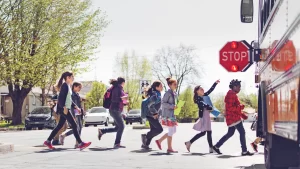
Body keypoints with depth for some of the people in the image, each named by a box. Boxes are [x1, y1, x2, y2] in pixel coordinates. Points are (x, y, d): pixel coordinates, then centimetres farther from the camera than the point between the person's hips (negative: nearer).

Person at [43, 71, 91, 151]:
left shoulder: (68, 86, 19)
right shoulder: (65, 85, -10)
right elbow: (61, 97, -20)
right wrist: (64, 107, -27)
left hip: (65, 109, 10)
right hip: (63, 109, -10)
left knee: (60, 126, 12)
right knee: (74, 125, -10)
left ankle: (48, 141, 16)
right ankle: (80, 144, -10)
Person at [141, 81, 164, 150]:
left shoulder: (158, 94, 13)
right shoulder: (154, 94, -17)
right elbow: (150, 105, -25)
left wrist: (157, 113, 18)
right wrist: (154, 114, -20)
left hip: (154, 115, 10)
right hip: (151, 116, -10)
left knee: (153, 130, 11)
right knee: (159, 129, -11)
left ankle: (145, 144, 16)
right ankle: (145, 136, -1)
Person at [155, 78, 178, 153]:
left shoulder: (174, 93, 13)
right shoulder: (168, 93, -13)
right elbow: (163, 103, -18)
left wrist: (176, 106, 6)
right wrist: (172, 106, -22)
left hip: (172, 114, 9)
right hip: (168, 114, -9)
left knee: (173, 130, 12)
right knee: (171, 131, -5)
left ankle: (159, 141, 22)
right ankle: (169, 148, 4)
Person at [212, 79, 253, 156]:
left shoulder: (232, 94, 18)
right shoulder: (231, 95, -16)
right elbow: (230, 108, -23)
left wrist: (241, 114, 18)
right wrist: (241, 107, -17)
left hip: (233, 117, 11)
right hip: (233, 118, -11)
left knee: (230, 133, 16)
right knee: (242, 132, -9)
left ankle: (217, 146, 21)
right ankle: (244, 151, -7)